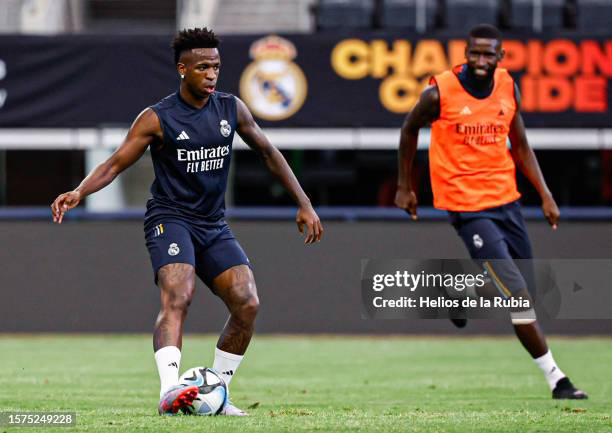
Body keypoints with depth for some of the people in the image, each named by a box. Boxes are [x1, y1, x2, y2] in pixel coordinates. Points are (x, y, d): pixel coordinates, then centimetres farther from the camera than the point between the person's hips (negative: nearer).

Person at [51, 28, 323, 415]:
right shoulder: (157, 119, -7)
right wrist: (79, 193, -28)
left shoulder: (231, 108, 6)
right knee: (178, 297, -29)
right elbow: (115, 164, -9)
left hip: (214, 225, 5)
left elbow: (268, 153, 18)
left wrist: (304, 204, 16)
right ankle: (170, 391, -44)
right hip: (170, 219, -5)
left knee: (248, 303, -10)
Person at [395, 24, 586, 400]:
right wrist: (405, 187, 11)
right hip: (467, 207, -6)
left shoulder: (508, 87, 2)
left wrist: (546, 195, 6)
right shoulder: (440, 92, -12)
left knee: (526, 290, 11)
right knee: (519, 296, -12)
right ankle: (556, 379, -7)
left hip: (506, 199, 6)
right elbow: (410, 131, 6)